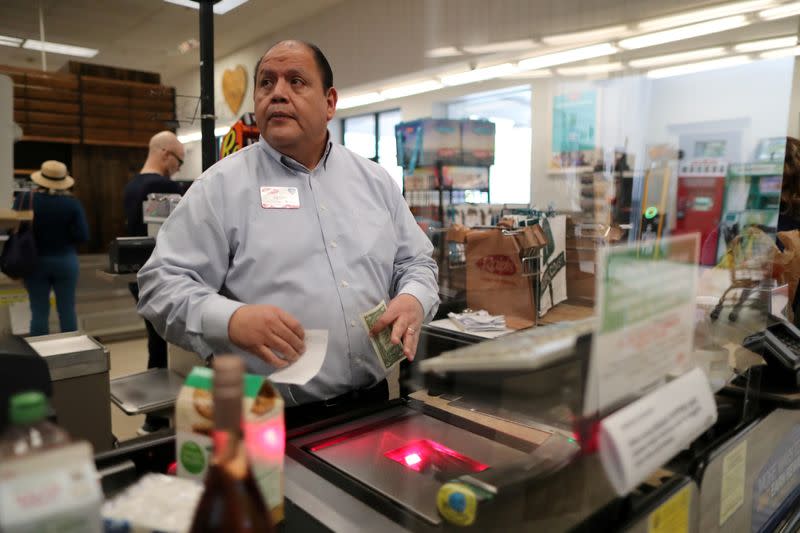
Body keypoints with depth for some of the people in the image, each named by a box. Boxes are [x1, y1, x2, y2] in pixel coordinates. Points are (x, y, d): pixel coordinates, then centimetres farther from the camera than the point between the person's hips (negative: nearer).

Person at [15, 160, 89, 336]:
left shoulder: (24, 199, -6)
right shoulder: (72, 202, -9)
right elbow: (83, 236, -10)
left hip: (35, 262, 0)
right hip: (66, 261, 0)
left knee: (39, 312, 7)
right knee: (67, 310, 8)